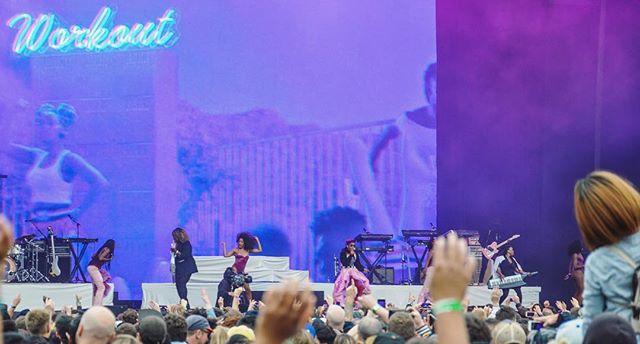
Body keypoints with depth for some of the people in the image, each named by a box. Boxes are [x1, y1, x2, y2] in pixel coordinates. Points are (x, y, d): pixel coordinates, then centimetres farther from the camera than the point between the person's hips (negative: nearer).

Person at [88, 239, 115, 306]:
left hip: (91, 267, 9)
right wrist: (108, 259, -1)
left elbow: (93, 256, 19)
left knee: (95, 288, 12)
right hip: (94, 268, -9)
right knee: (101, 287, -12)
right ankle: (97, 306, -19)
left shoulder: (103, 249, 20)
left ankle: (94, 305, 12)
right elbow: (100, 258, -14)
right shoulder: (107, 250, -4)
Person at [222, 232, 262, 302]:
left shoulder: (248, 250, 10)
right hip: (235, 270, -4)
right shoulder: (236, 250, 2)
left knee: (248, 290, 3)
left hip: (242, 272, 4)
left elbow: (260, 250, 14)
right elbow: (226, 255, 1)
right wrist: (224, 245, -3)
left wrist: (257, 240, 11)